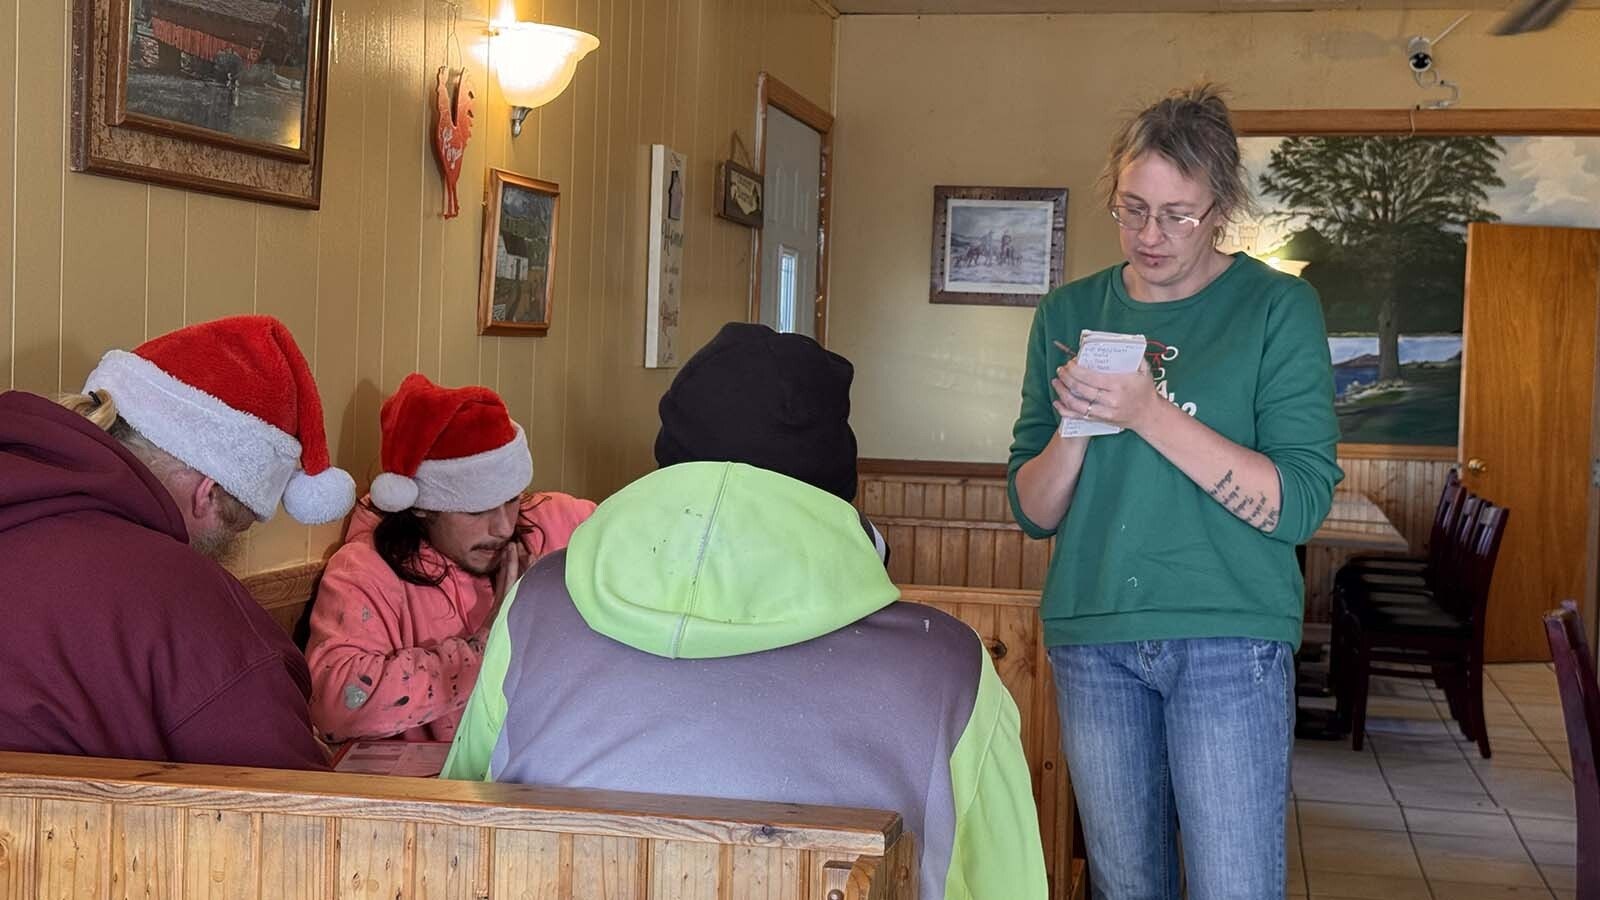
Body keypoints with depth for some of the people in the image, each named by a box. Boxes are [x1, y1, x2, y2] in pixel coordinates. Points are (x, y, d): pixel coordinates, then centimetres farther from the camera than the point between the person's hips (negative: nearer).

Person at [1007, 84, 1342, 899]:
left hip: (1229, 639, -3)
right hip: (1091, 637, 4)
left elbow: (1300, 503, -12)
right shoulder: (1070, 313, 8)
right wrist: (1074, 427, -13)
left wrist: (1151, 413, -20)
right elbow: (1032, 511, 8)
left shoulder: (1278, 307, -2)